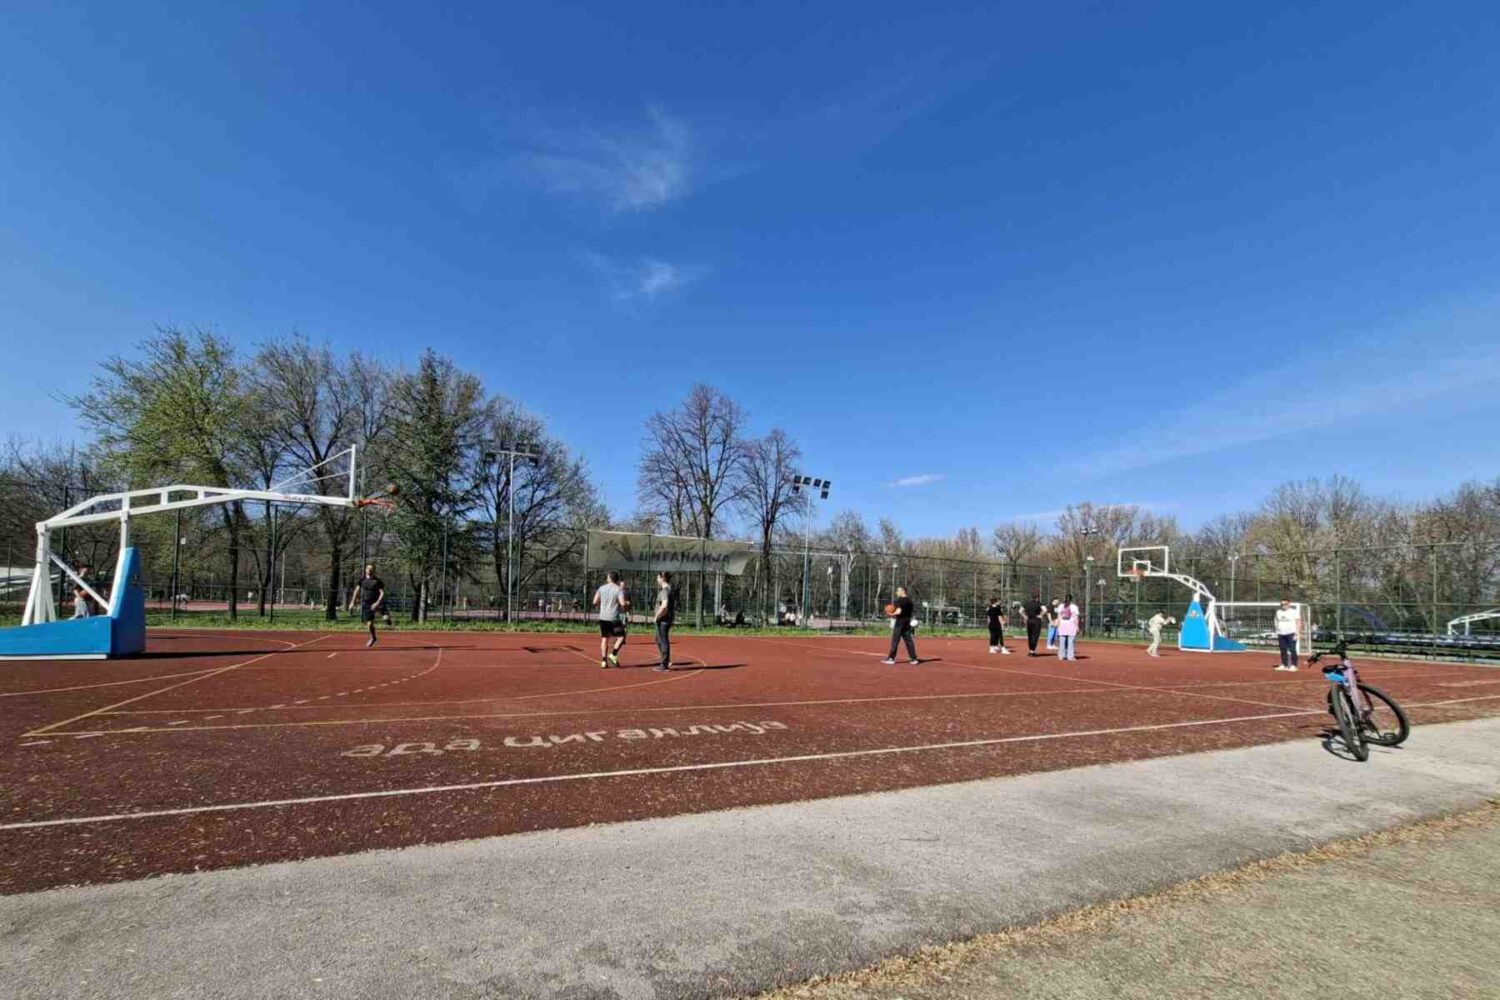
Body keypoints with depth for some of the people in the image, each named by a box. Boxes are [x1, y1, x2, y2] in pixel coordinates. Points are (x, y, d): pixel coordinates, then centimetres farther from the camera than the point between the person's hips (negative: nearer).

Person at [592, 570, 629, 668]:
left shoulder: (601, 588, 5)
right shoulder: (619, 589, -8)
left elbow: (595, 602, 5)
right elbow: (623, 603, -19)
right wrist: (628, 603, 2)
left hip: (603, 617, 5)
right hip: (614, 618, -5)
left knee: (604, 639, 9)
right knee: (621, 637, 5)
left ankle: (604, 661, 7)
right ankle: (613, 655, -10)